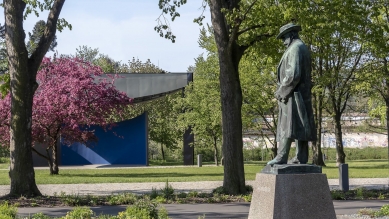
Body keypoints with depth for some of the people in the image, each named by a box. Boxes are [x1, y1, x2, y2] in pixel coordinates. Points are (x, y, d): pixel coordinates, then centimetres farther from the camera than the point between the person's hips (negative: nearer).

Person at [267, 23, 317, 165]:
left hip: (293, 94, -10)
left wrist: (281, 91, -14)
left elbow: (293, 74, -21)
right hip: (303, 93, 10)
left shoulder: (295, 48, -11)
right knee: (300, 126, 6)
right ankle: (301, 157, 6)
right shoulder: (303, 48, 20)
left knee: (288, 125, -12)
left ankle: (281, 157, -14)